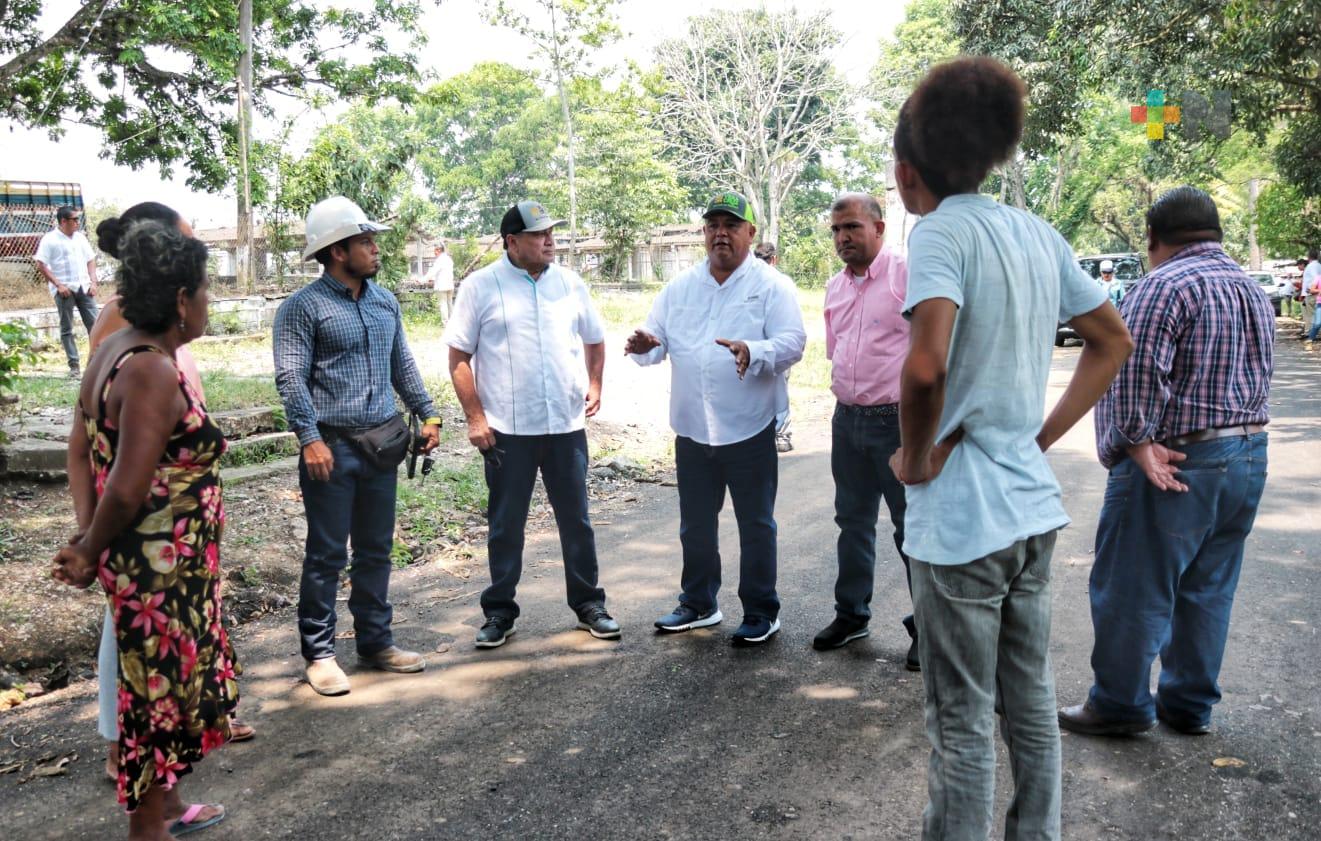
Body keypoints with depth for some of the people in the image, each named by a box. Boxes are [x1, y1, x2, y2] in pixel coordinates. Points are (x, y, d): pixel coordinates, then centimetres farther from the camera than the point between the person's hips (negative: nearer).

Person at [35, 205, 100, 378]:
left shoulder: (80, 237, 10)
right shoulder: (50, 239, -5)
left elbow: (91, 260, 15)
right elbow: (41, 265, -8)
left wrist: (93, 282, 3)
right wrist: (58, 285, -14)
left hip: (83, 287, 5)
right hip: (64, 289, -4)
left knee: (94, 324, 2)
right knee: (67, 329, 3)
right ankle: (74, 365, 5)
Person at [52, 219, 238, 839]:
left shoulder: (115, 349, 6)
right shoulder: (154, 373, -24)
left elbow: (80, 446, 7)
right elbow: (127, 489, -25)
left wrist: (86, 536, 2)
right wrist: (92, 553, -9)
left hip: (158, 561, 10)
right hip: (161, 566, -10)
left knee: (164, 685, 24)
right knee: (160, 693, 7)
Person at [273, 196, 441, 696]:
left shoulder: (384, 302, 13)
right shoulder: (303, 307, -6)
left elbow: (402, 365, 19)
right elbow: (291, 379, -12)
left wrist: (427, 414, 12)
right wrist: (310, 438, -20)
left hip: (381, 443, 6)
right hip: (333, 447, -6)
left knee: (376, 550, 13)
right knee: (327, 555, 1)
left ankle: (375, 642, 25)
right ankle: (319, 652, 13)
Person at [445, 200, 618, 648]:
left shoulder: (570, 283, 7)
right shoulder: (481, 286, -3)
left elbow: (594, 340, 19)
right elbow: (459, 357, -2)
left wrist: (594, 385, 4)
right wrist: (475, 417, -8)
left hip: (567, 425, 3)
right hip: (507, 429, -3)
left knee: (576, 518, 11)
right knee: (506, 524, 8)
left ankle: (588, 603, 25)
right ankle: (499, 611, 21)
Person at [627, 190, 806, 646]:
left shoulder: (772, 285, -4)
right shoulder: (680, 286, 10)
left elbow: (792, 342, -14)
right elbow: (659, 339, 9)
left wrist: (752, 352, -34)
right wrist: (645, 346, -16)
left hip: (749, 431, -4)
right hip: (692, 429, 5)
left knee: (756, 526, 7)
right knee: (695, 525, 16)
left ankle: (761, 612, 22)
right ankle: (698, 604, 33)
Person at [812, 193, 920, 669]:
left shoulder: (906, 275, -12)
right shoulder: (836, 286, 11)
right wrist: (847, 399, 17)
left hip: (896, 420, -7)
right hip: (847, 419, 7)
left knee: (913, 526, 2)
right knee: (853, 521, 16)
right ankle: (851, 614, 30)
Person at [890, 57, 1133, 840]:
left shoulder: (943, 232, -15)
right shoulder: (1039, 234, 9)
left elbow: (926, 366, -29)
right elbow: (1114, 342, 17)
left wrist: (915, 460, -13)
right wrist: (1042, 435, 13)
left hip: (962, 517, -8)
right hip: (1033, 507, 8)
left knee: (963, 723, 5)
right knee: (1032, 703, 20)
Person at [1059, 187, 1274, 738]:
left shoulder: (1167, 285, -15)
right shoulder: (1252, 290, 15)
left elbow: (1136, 373, -25)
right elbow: (1260, 378, 16)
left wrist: (1133, 442, -16)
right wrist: (1236, 438, 15)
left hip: (1173, 464, -9)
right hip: (1249, 455, 9)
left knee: (1133, 590, 3)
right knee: (1207, 591, 16)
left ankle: (1119, 704, 14)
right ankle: (1190, 705, 27)